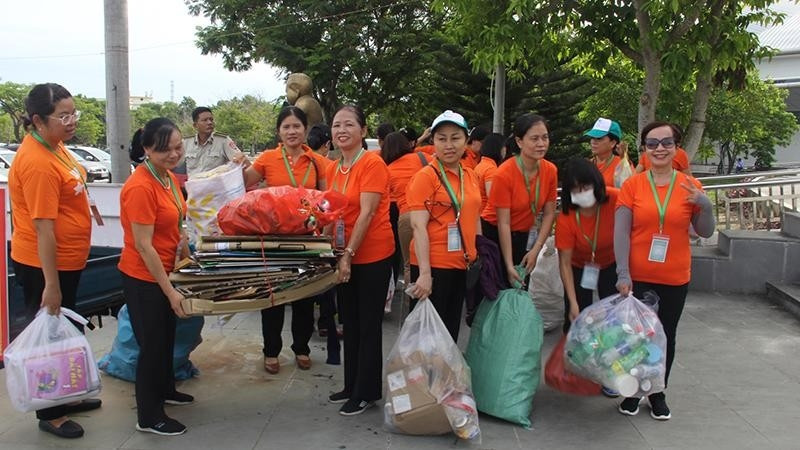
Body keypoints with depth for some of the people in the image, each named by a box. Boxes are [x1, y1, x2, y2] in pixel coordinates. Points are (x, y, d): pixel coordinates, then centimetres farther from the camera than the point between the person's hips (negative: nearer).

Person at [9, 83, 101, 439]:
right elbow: (42, 227, -26)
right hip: (43, 265, -10)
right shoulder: (37, 162, -26)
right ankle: (50, 414, 21)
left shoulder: (52, 145, 4)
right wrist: (50, 285, -25)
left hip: (65, 261, 10)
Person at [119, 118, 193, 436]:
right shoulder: (141, 187, -25)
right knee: (152, 343, 4)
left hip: (164, 271, 9)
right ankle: (148, 417, 20)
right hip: (143, 277, -9)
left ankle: (165, 390, 45)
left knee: (166, 336, 24)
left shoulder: (169, 178, 2)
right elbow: (143, 245, -24)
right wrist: (170, 291, -22)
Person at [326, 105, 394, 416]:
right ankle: (352, 386, 31)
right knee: (350, 323, 17)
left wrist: (349, 254, -22)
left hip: (372, 256, -7)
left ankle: (367, 392, 17)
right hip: (344, 257, 7)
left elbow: (366, 213, -20)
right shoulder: (332, 169, 8)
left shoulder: (372, 163, -14)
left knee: (368, 326, 4)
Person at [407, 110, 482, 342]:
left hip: (463, 266, 6)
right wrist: (424, 273, -22)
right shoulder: (426, 176, -11)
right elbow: (419, 226, -17)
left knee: (451, 330, 17)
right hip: (433, 267, -6)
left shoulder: (471, 176, 9)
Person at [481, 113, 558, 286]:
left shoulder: (551, 170, -8)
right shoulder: (504, 174, -22)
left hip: (524, 238, 5)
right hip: (494, 235, -4)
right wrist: (509, 265, -22)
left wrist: (536, 250, -10)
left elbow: (549, 214, -1)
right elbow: (503, 223, -21)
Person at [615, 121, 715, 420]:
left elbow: (705, 232, 4)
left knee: (666, 336, 13)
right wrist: (623, 274, -16)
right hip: (637, 277, -1)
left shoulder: (689, 186, 0)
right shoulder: (632, 185, -5)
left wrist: (704, 205, -15)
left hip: (675, 280, 2)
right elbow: (621, 232, -8)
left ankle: (658, 393, 30)